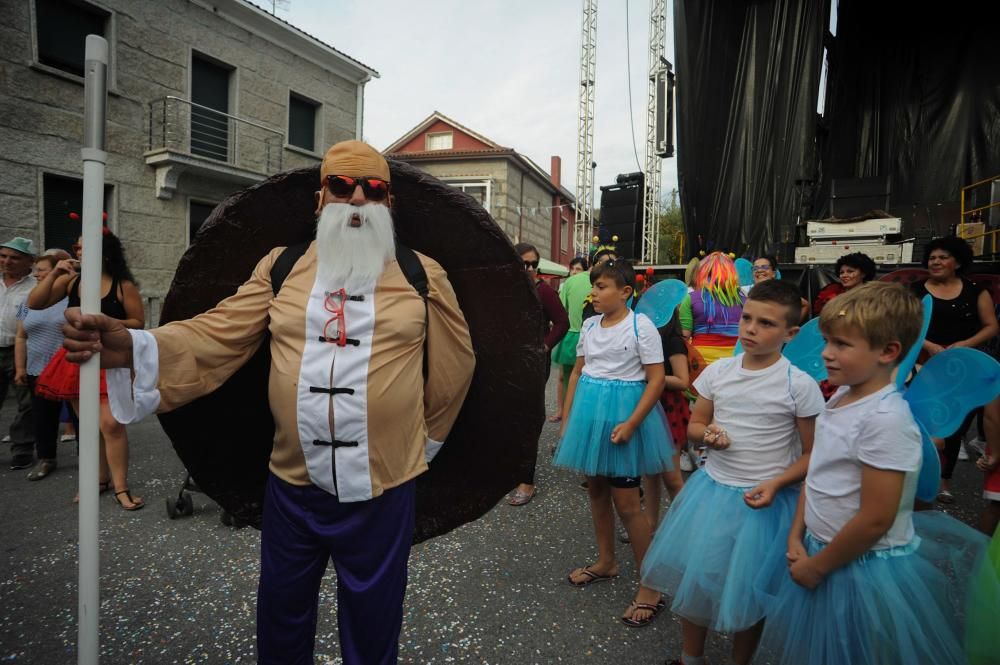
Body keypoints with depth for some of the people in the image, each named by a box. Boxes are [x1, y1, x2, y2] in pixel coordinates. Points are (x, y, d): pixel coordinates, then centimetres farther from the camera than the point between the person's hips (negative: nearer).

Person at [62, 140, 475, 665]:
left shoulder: (423, 276, -3)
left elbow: (454, 367, 5)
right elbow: (215, 338, -3)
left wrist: (423, 440, 12)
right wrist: (129, 347, -21)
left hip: (383, 492, -2)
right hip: (292, 488, 2)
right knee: (281, 620, 24)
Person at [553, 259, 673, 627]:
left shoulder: (640, 325, -12)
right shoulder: (590, 325, 6)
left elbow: (656, 379, -14)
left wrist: (631, 424, -21)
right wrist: (567, 419, 10)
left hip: (622, 414, -6)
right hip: (590, 412, 7)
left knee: (626, 503, -2)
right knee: (596, 489, 17)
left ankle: (649, 586, 14)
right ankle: (605, 561, 38)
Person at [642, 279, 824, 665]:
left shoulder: (799, 385, -14)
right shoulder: (717, 371, -4)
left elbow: (813, 454, -6)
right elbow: (694, 425, 8)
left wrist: (776, 484, -20)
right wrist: (708, 435, -14)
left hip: (763, 500, -3)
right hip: (711, 489, 4)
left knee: (749, 593, 13)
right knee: (693, 578, 15)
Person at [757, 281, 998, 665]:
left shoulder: (886, 419, -26)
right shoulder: (843, 396, 0)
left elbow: (875, 520, -25)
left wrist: (818, 565, -13)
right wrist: (796, 536, 4)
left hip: (864, 569, -7)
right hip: (822, 548, 7)